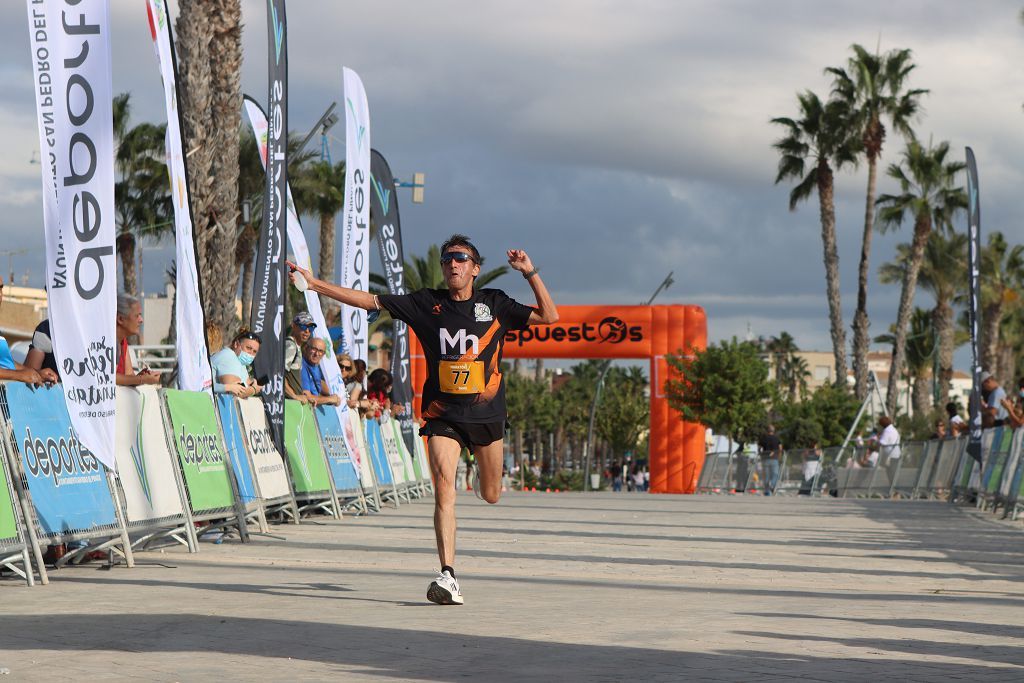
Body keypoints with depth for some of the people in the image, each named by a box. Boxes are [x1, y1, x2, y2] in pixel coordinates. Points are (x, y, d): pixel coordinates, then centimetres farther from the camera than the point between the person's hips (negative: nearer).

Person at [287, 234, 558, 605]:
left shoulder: (494, 304, 2)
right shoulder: (426, 303, 2)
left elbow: (549, 316, -1)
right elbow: (370, 301, 2)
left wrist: (531, 273, -11)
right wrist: (316, 284, -4)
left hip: (486, 412, 1)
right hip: (442, 413, -1)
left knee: (491, 495, 14)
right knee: (444, 487, -20)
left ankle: (482, 472, 54)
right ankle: (448, 577, -24)